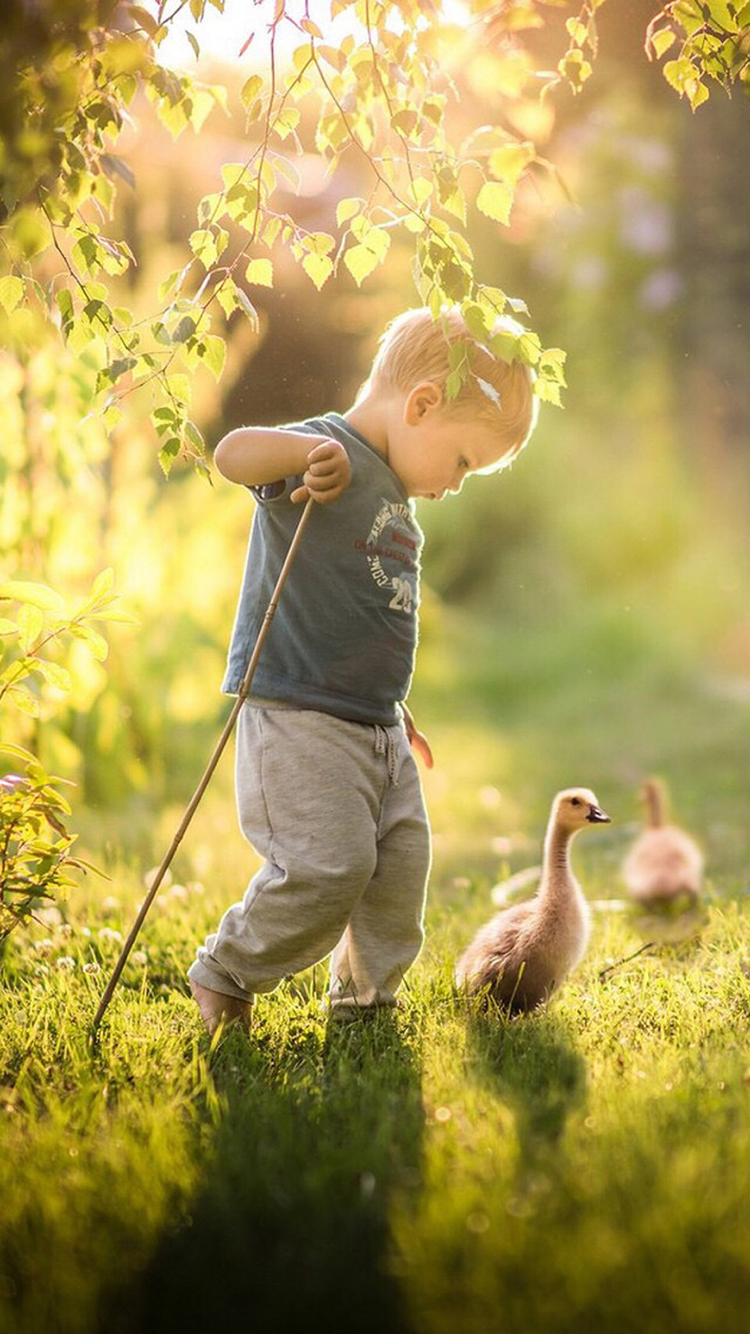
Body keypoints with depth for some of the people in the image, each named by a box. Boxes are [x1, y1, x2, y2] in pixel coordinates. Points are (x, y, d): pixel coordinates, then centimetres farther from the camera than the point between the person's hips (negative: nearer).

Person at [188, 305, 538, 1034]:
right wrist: (308, 450, -47)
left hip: (376, 728, 9)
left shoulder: (396, 502, 18)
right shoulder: (326, 454, -10)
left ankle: (362, 1002, 25)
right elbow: (231, 453, -30)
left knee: (401, 869, 7)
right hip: (296, 718, -9)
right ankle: (223, 975, 4)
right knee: (331, 865, -17)